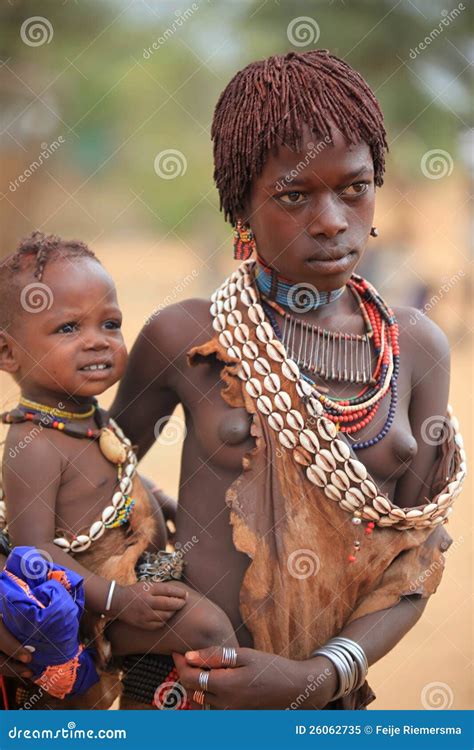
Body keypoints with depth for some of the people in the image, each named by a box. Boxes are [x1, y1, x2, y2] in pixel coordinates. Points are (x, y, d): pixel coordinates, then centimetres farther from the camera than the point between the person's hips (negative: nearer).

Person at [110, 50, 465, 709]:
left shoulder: (418, 349, -3)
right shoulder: (184, 338, -10)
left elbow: (417, 556, -4)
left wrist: (321, 675, -18)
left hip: (332, 690, 2)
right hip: (192, 685, -2)